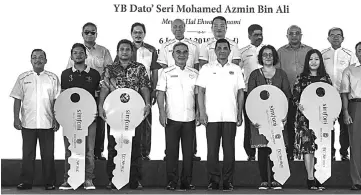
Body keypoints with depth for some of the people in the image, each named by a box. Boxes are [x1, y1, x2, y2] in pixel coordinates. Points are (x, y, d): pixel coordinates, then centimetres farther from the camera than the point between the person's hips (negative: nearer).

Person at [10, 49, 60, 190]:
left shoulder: (53, 78, 4)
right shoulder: (23, 78, 6)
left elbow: (57, 100, 4)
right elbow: (17, 99, 6)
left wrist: (57, 120, -2)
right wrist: (16, 118, -2)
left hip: (47, 123, -1)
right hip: (28, 123, 1)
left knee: (48, 154, 4)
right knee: (28, 153, 6)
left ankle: (49, 182, 13)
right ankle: (26, 182, 14)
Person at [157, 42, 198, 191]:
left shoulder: (194, 74, 11)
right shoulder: (166, 73, 5)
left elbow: (198, 94, 14)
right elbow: (160, 93, 2)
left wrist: (199, 111, 3)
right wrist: (162, 112, -8)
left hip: (190, 118, 2)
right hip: (172, 117, -2)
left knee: (188, 151, 4)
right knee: (172, 150, 0)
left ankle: (186, 181, 11)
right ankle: (172, 181, 6)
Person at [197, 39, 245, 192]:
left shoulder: (236, 69, 11)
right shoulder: (206, 68, 8)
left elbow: (240, 93, 11)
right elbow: (200, 91, 5)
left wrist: (240, 114, 5)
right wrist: (202, 113, -4)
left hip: (230, 116, 1)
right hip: (211, 116, -1)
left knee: (229, 149, 1)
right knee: (212, 149, 0)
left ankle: (228, 180, 7)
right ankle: (213, 180, 8)